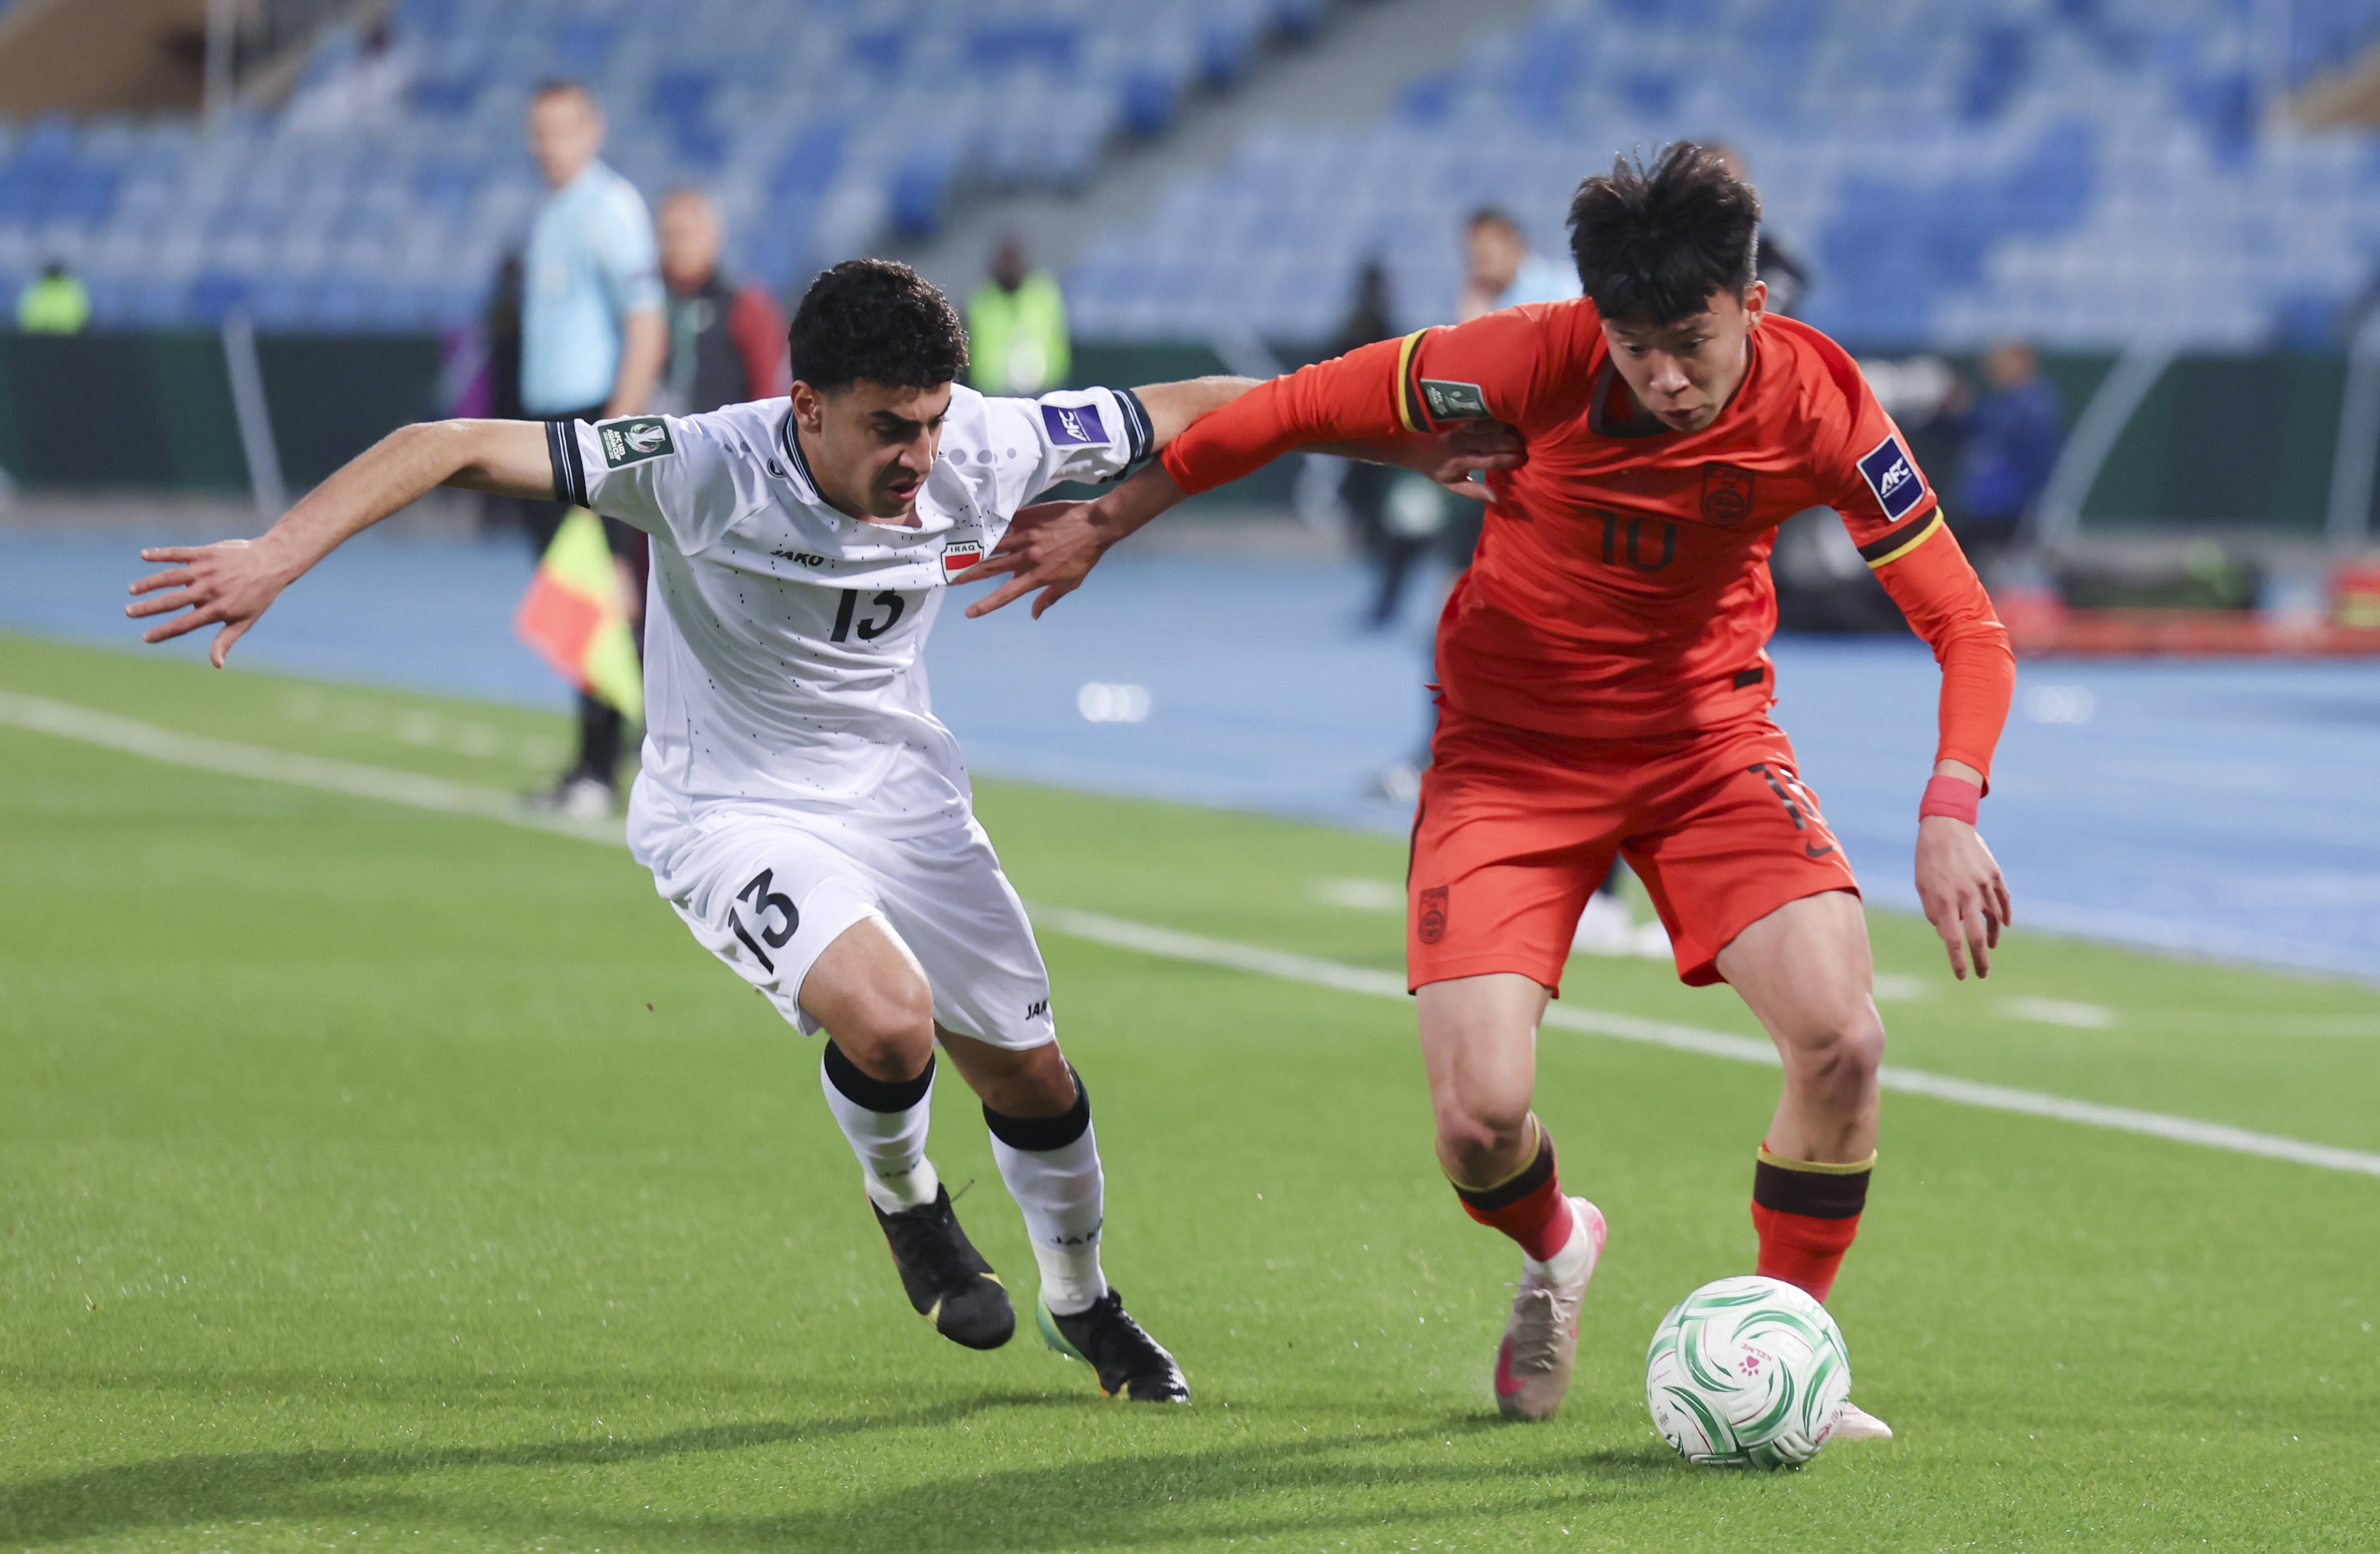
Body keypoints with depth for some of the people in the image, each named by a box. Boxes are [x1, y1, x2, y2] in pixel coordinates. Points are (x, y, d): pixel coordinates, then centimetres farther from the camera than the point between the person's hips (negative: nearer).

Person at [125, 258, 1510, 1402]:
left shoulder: (990, 450, -19)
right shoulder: (704, 472, -30)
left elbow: (1189, 415, -4)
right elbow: (455, 448, -32)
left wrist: (1411, 441, -2)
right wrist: (276, 557, -41)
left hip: (903, 790, 4)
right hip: (729, 810, -4)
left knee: (1029, 1075, 12)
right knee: (886, 1018, -29)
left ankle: (1083, 1304, 43)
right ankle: (904, 1199, 8)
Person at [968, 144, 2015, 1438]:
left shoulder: (1816, 404, -18)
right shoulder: (1539, 360, -23)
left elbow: (1965, 623, -14)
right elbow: (1305, 405, -11)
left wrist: (1949, 813, -29)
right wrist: (1105, 522, -5)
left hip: (1707, 737, 1)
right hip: (1510, 749, -1)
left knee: (1840, 1039, -21)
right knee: (1480, 1116, -16)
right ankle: (1555, 1254, 24)